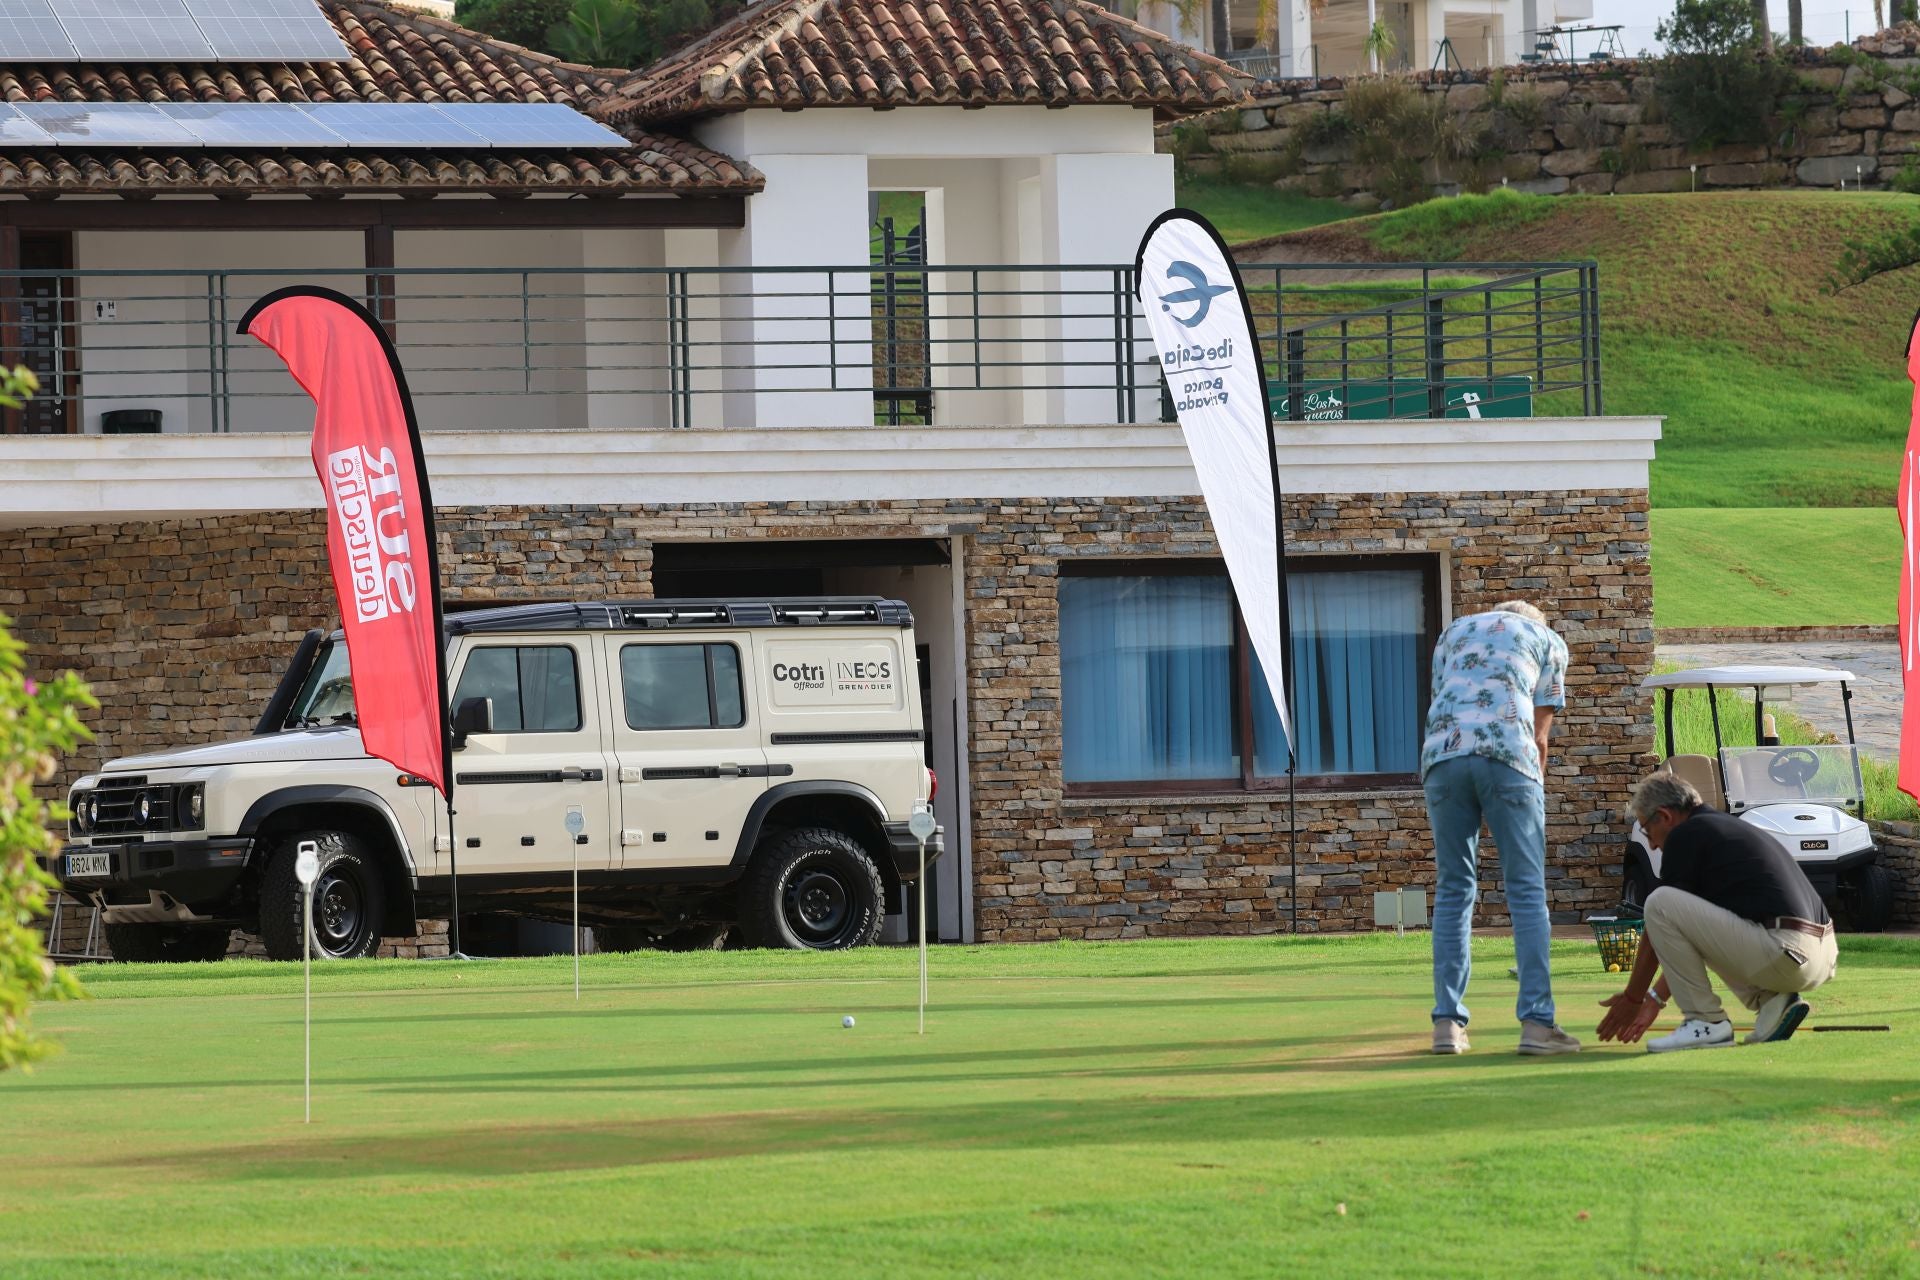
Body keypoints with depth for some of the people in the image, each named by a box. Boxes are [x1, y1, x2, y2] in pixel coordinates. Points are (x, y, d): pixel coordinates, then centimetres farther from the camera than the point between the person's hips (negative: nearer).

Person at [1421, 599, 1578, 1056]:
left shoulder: (1453, 632, 30)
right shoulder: (1548, 641, 23)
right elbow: (1539, 735, 17)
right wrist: (1529, 806, 21)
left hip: (1442, 755, 3)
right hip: (1507, 754, -2)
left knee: (1453, 889, 10)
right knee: (1527, 890, 1)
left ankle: (1447, 1022, 4)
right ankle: (1536, 1023, -7)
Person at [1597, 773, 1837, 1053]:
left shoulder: (1685, 835, -1)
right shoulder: (1727, 827, 27)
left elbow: (1662, 918, 5)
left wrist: (1632, 998, 16)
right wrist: (1655, 998, 36)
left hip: (1782, 953, -9)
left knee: (1661, 903, -8)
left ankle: (1706, 1022, -2)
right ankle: (1773, 1002, 12)